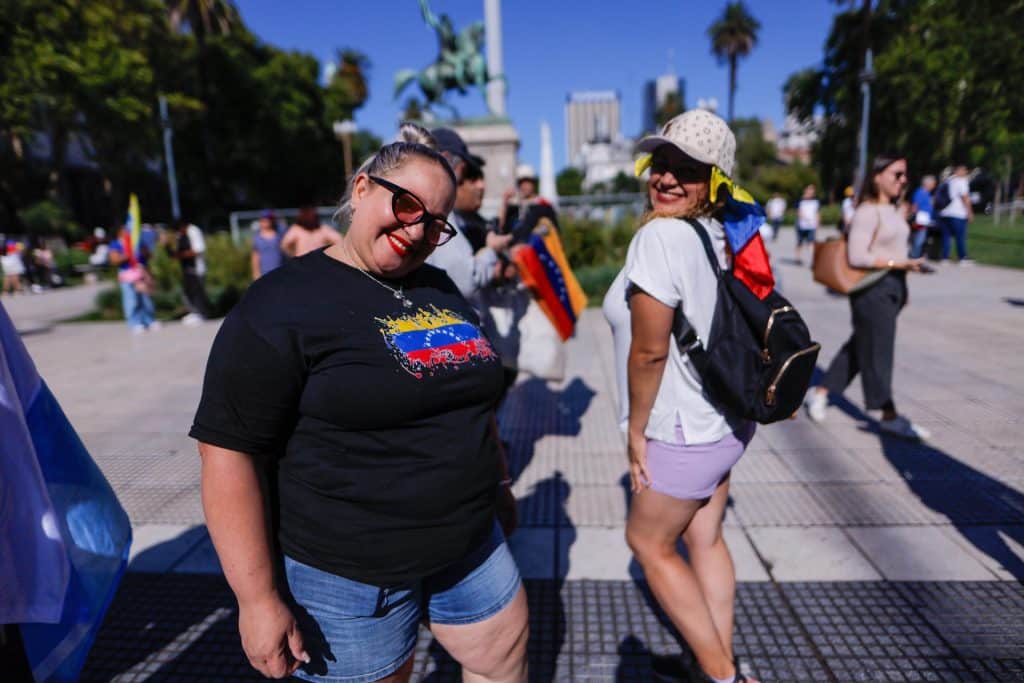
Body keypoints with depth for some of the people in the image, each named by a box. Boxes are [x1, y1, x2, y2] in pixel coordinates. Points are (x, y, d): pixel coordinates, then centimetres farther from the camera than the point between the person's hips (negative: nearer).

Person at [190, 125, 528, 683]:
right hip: (352, 576, -6)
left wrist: (495, 473, 19)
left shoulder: (440, 289, 6)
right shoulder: (281, 304, -15)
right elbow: (229, 453, -17)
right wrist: (258, 597, -16)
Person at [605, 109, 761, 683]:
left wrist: (637, 429, -10)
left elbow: (648, 351, -23)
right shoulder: (723, 234, 4)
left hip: (685, 432, -8)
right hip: (727, 421, 8)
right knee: (705, 540, 22)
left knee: (648, 541, 14)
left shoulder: (661, 236, -23)